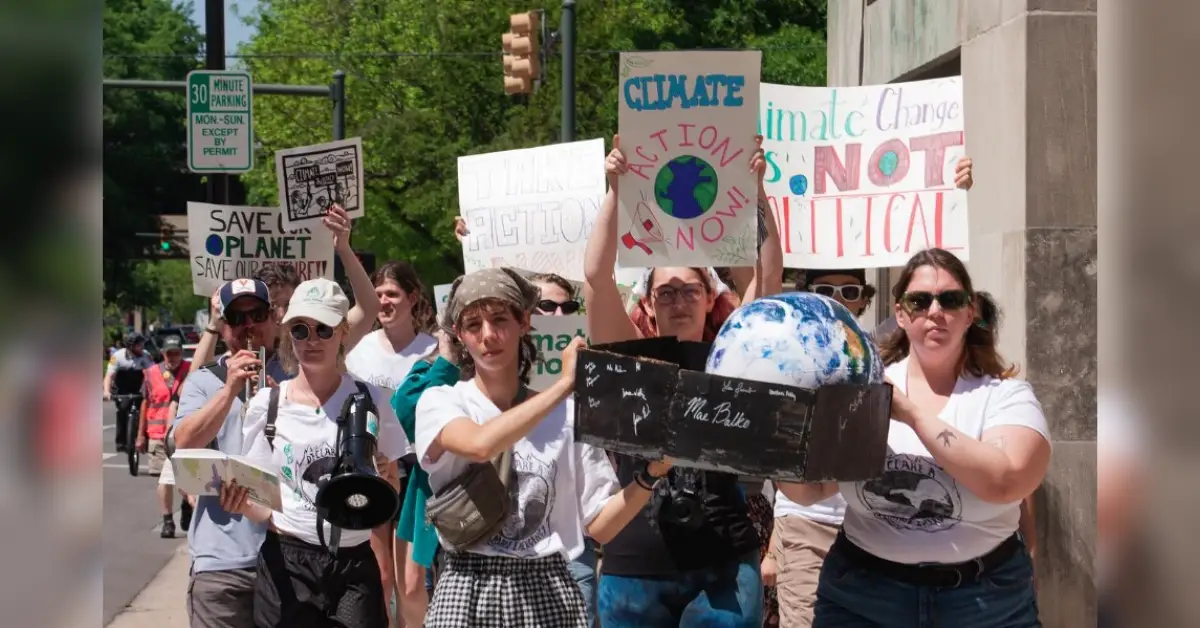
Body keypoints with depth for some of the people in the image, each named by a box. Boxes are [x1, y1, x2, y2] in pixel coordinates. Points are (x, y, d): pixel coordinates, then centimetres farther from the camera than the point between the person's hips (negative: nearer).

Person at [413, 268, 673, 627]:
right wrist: (565, 384, -18)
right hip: (469, 591, -1)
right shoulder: (441, 402, 0)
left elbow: (600, 525, 4)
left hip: (547, 590, 2)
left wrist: (652, 472, -11)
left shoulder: (566, 415, 5)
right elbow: (480, 444, -23)